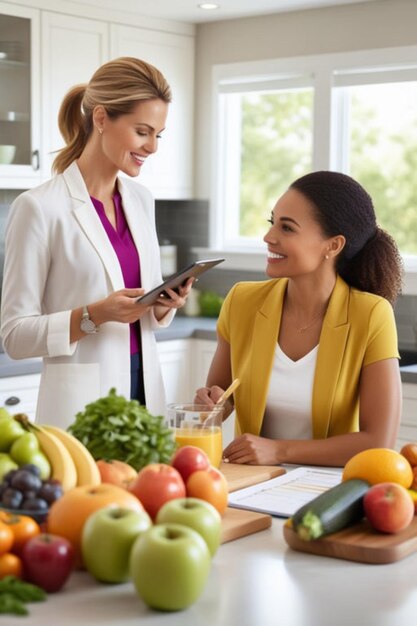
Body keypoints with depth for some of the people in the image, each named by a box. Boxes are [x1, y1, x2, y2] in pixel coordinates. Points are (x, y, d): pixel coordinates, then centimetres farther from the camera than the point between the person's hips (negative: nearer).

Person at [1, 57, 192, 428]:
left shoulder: (141, 200, 8)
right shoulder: (40, 208, -12)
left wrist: (166, 304, -5)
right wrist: (95, 315, -23)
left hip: (145, 392, 6)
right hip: (81, 402, -6)